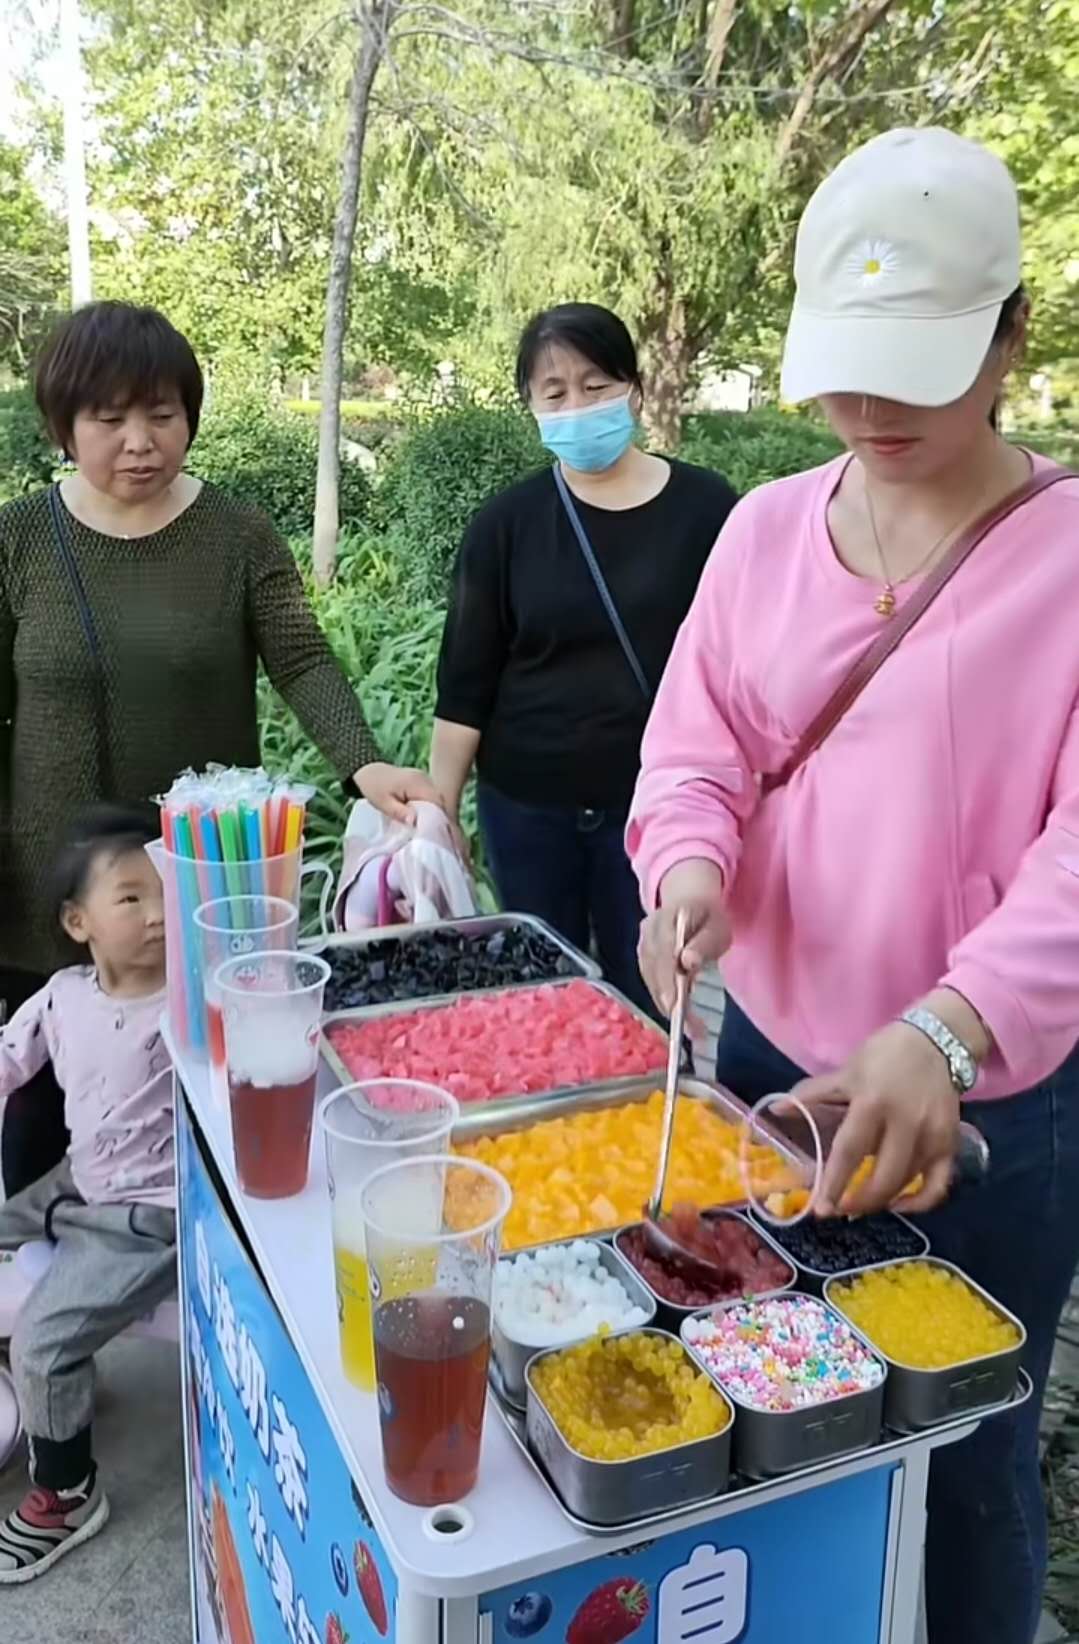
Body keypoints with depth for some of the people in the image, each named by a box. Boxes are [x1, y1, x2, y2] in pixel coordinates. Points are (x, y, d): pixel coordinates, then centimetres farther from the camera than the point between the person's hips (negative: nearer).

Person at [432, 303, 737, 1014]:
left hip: (658, 804, -1)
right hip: (526, 804, 2)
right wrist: (439, 809, -2)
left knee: (647, 1002, 5)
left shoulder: (703, 508, -3)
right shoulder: (507, 522, 0)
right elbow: (466, 681, 2)